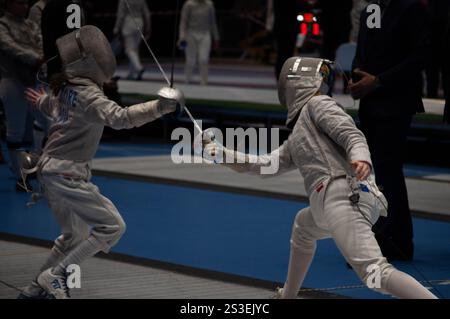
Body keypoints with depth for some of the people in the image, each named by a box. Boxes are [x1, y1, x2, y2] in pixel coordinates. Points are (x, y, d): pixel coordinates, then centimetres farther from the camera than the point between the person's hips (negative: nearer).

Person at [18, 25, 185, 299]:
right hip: (67, 174, -9)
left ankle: (36, 288, 25)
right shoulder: (88, 94, -20)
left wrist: (41, 101, 53)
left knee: (76, 235, 20)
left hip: (52, 171, 9)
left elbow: (52, 105, 30)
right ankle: (55, 276, -4)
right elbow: (119, 118, -37)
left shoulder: (67, 87, 7)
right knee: (112, 227, -6)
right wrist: (160, 107, -45)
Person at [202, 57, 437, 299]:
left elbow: (351, 134, -10)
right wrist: (219, 153, 37)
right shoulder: (297, 137, 30)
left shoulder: (318, 103, 5)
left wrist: (360, 157, -32)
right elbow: (265, 165, 35)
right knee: (303, 226, 37)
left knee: (375, 273, -24)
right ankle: (288, 295, 51)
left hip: (343, 196, -10)